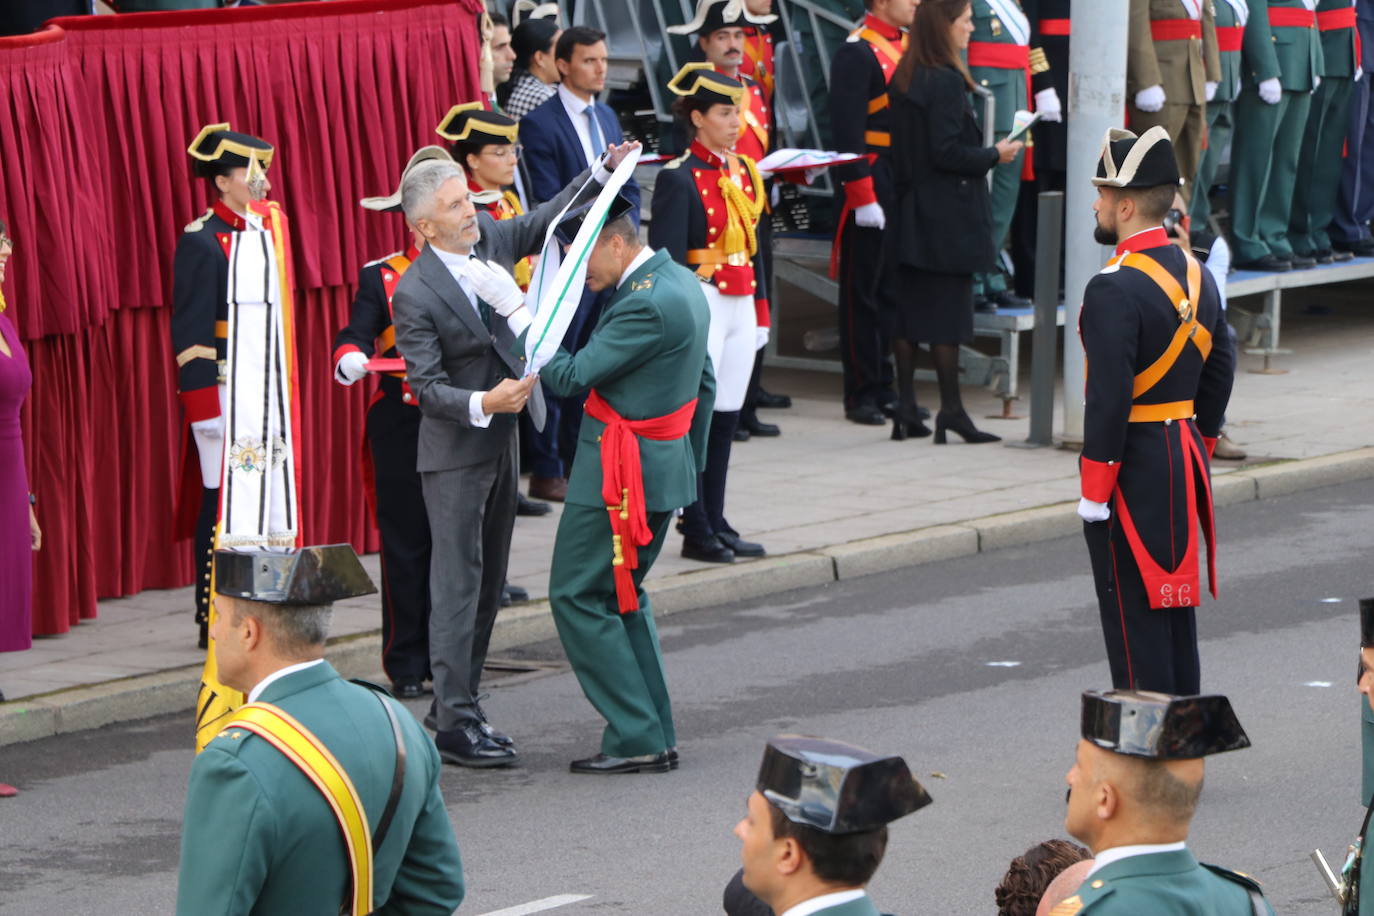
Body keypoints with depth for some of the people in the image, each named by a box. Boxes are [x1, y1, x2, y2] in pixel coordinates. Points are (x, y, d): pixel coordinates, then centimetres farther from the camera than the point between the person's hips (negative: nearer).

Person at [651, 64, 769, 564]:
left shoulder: (744, 171, 12)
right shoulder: (679, 179, -11)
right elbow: (664, 258, -13)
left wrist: (760, 312, 15)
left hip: (741, 306, 7)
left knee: (726, 418, 10)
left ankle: (716, 524, 17)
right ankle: (697, 532, 3)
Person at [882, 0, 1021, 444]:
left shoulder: (904, 78, 9)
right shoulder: (946, 82, -16)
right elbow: (947, 152, -20)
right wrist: (995, 154, -7)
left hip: (909, 211, 8)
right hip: (946, 217, -8)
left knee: (908, 307, 8)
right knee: (947, 308, -2)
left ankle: (905, 409, 11)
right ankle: (951, 411, 1)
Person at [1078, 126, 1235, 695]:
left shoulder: (1115, 290, -19)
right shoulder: (1197, 275, 9)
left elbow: (1110, 397, -22)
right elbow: (1220, 372, 15)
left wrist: (1093, 492, -17)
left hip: (1132, 469, -8)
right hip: (1184, 467, 8)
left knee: (1133, 611, -3)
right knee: (1173, 599, 15)